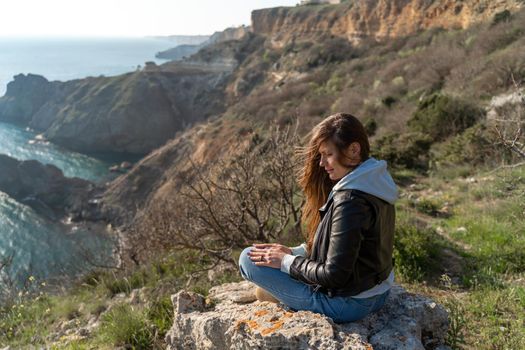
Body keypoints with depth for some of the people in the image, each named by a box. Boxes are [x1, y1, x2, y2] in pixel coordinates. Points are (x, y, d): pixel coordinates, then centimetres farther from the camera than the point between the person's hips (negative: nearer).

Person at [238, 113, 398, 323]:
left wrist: (287, 262, -12)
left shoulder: (350, 202, -28)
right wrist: (294, 252, 2)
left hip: (347, 304, -9)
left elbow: (334, 275, -25)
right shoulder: (374, 183, 2)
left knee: (249, 258, -7)